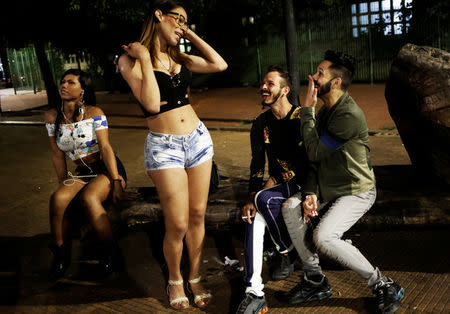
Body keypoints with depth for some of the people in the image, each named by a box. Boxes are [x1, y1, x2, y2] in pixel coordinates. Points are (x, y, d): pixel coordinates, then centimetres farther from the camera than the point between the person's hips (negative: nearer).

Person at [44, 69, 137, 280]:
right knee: (58, 198, -26)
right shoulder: (52, 116, 3)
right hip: (82, 173, 4)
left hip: (107, 168, -4)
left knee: (88, 198, -34)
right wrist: (64, 185, 4)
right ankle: (60, 253, -8)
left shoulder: (94, 113, -10)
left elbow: (106, 148, -16)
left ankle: (108, 252, -16)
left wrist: (116, 183, -21)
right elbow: (57, 154, 7)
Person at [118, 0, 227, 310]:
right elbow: (152, 103, -18)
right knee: (178, 224, -5)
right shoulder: (131, 59, -6)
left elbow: (220, 65, 3)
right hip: (164, 147, -5)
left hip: (198, 139, 5)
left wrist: (191, 34, 7)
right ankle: (175, 280, 23)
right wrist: (144, 58, -14)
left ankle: (195, 278, 28)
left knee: (198, 216, 9)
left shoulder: (179, 57, 11)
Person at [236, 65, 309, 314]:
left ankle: (286, 253, -2)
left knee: (265, 200, -32)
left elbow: (304, 164, -19)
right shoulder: (261, 123, 6)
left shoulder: (301, 119, -12)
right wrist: (251, 197, -9)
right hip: (275, 186, 5)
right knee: (252, 217, -24)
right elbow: (257, 164, 6)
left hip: (301, 183, -5)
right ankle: (254, 293, -23)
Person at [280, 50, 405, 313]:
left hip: (357, 191, -8)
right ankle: (315, 281, -1)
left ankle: (384, 286, -6)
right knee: (291, 207, -13)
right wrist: (312, 193, -8)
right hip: (329, 189, 9)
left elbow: (315, 152, -23)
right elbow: (317, 161, 7)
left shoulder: (350, 115, -24)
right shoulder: (325, 111, 7)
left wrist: (307, 110, -15)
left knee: (323, 237, -27)